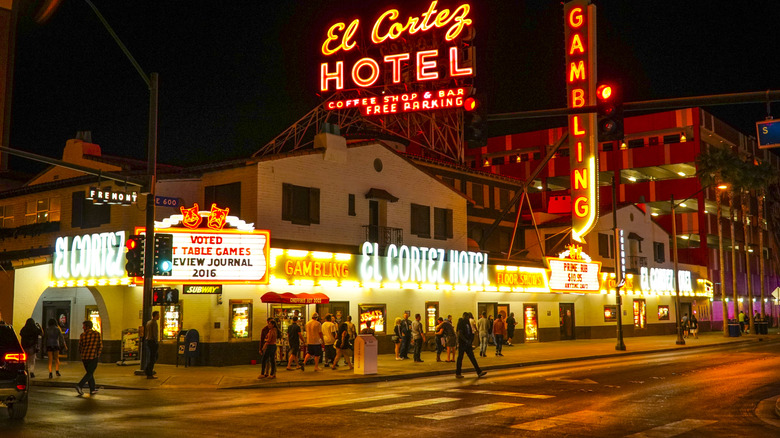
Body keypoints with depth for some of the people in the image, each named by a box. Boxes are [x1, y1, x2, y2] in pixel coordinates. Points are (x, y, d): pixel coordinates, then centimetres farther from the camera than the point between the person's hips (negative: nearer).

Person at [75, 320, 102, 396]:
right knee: (89, 373, 4)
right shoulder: (97, 334, -3)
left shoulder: (83, 335, -1)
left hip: (84, 357, 3)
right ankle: (79, 385, -16)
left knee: (89, 372, 16)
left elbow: (80, 347, 5)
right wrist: (98, 354, 15)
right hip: (93, 357, -3)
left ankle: (92, 389, 20)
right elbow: (100, 346, -1)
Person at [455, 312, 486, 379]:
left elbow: (471, 332, 16)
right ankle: (457, 374, 10)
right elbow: (460, 334, -20)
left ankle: (479, 372, 3)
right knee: (460, 358, 1)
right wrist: (466, 341, -25)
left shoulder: (468, 323, 12)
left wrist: (471, 340, 0)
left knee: (472, 358, 5)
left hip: (468, 344, 7)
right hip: (462, 344, -7)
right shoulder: (461, 323, -11)